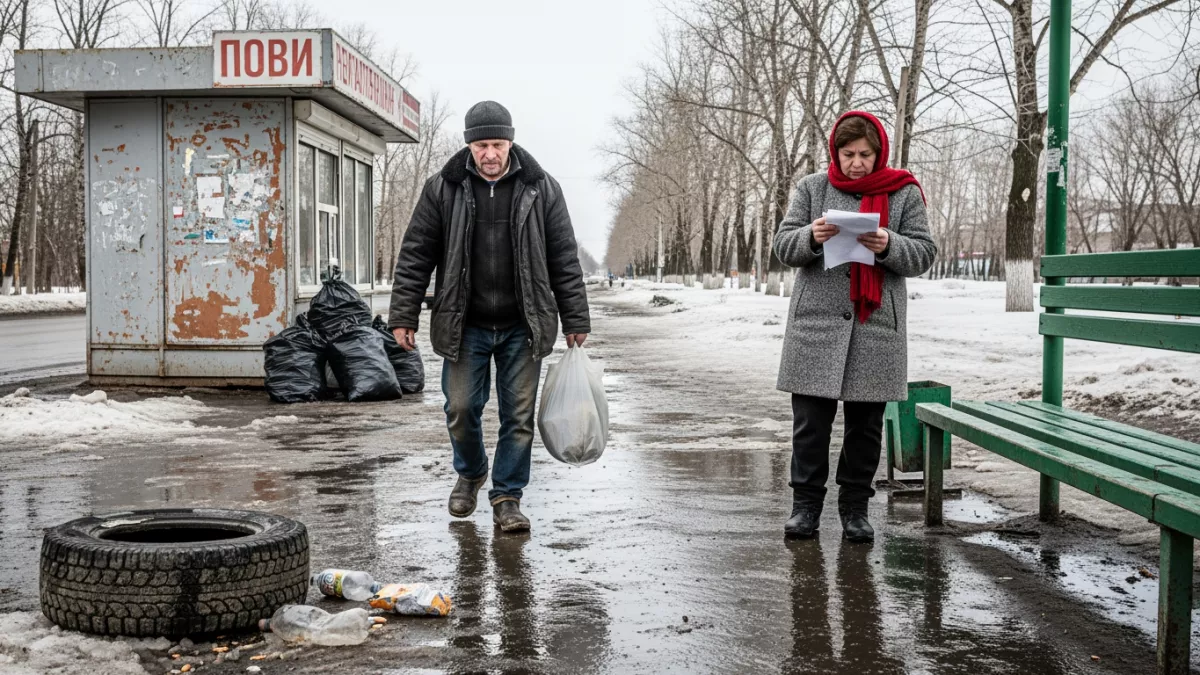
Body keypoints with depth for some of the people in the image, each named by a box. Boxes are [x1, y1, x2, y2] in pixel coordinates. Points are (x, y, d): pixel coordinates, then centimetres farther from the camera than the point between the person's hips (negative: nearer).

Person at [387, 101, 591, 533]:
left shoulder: (541, 189, 0)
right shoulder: (443, 189, -1)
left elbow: (565, 260, 3)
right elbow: (415, 255, 2)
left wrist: (575, 322, 2)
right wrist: (403, 316, -3)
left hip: (522, 327, 0)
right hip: (464, 326, 0)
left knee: (519, 415, 3)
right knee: (461, 408, 5)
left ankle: (507, 496, 17)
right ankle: (470, 473, 34)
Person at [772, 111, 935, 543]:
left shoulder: (904, 193, 7)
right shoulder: (812, 188, 8)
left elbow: (923, 253, 4)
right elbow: (783, 246, 6)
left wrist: (889, 245, -15)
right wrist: (811, 237, -15)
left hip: (878, 325, 0)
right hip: (816, 321, 0)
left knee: (865, 422, 6)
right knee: (810, 418, 2)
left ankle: (855, 507, 18)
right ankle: (806, 503, 14)